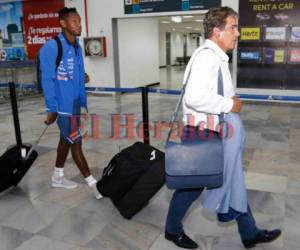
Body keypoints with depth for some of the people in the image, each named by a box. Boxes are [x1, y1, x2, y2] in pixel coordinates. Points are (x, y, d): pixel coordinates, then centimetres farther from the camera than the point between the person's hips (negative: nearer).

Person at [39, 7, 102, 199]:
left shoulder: (77, 47, 8)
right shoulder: (52, 47, -16)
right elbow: (48, 80, -15)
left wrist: (84, 101, 11)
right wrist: (52, 109, -15)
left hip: (75, 103, 8)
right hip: (63, 105, -8)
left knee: (66, 140, 17)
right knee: (75, 143, 0)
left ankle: (58, 178, 34)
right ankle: (93, 184, 10)